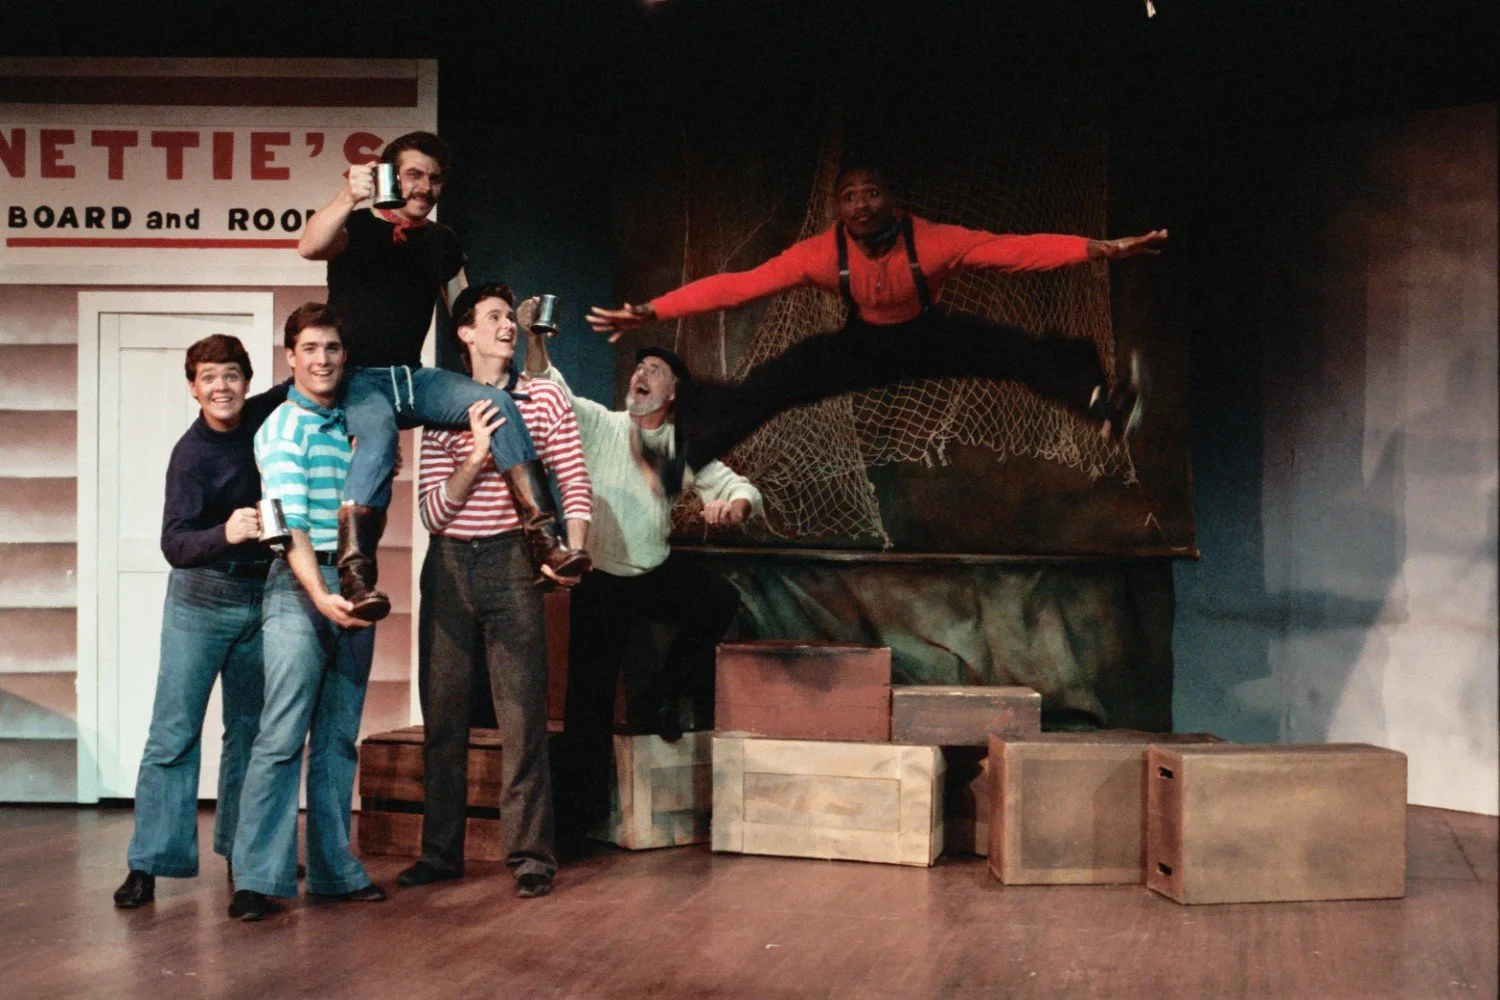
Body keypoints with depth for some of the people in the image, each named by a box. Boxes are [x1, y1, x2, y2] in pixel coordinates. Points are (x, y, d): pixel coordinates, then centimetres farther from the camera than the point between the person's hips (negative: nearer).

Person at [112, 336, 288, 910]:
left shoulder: (266, 415, -2)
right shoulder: (192, 455, -17)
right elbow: (174, 545, -27)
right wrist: (225, 534, -47)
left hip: (261, 595, 5)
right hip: (202, 597, -5)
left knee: (249, 728, 10)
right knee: (174, 731, -7)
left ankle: (241, 849, 20)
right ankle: (148, 864, -5)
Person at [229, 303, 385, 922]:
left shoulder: (351, 424, 14)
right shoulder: (283, 425, -5)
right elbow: (290, 520, -16)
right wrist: (318, 593, -27)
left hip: (352, 583, 6)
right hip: (300, 585, -6)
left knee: (339, 737, 9)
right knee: (283, 736, -10)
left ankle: (333, 869, 15)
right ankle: (257, 879, -8)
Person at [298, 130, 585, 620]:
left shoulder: (442, 240, 16)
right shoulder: (357, 227, 0)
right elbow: (309, 246, -22)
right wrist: (348, 197, -37)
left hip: (415, 378, 5)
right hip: (358, 378, -5)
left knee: (497, 403, -21)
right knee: (378, 436, -37)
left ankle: (544, 537, -30)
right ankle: (354, 574, -45)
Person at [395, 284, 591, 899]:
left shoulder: (545, 398, 6)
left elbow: (575, 485, 3)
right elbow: (432, 511, 1)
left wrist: (571, 553, -13)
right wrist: (476, 459, -14)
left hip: (510, 560, -2)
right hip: (449, 565, 2)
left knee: (523, 715, -4)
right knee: (443, 714, 8)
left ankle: (531, 855, 2)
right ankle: (440, 851, 18)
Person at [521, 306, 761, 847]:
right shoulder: (599, 424, -2)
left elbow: (740, 486, -4)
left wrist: (733, 505, -29)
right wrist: (535, 340, -34)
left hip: (659, 575, 2)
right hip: (600, 581, -2)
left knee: (720, 598, -25)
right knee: (588, 696, -3)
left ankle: (660, 698, -3)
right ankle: (581, 808, 11)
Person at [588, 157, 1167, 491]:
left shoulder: (932, 241, -29)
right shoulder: (821, 253, -24)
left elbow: (1018, 249, -37)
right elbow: (739, 285, -28)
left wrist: (1101, 249, -49)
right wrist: (652, 312, -37)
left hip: (929, 339, -1)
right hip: (864, 346, 1)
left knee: (1015, 352, -28)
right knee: (765, 387, -15)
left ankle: (1106, 407, -47)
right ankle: (675, 468, -11)